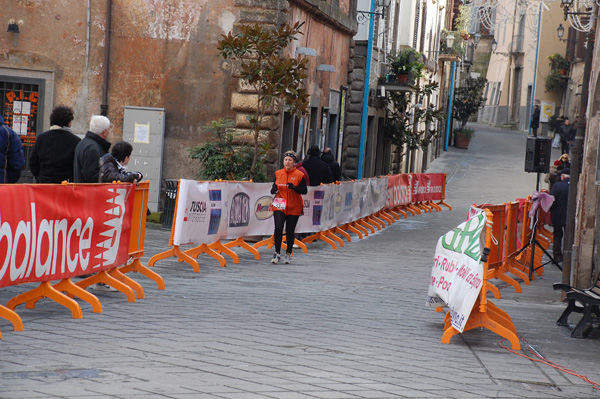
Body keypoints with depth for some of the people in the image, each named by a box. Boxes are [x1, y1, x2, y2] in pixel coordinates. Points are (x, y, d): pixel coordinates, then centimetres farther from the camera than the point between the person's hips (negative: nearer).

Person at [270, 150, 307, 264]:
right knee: (278, 228, -14)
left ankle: (288, 253, 21)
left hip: (293, 208, -1)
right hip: (279, 206, 1)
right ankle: (277, 253, -5)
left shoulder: (299, 175, -2)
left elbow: (305, 191, -4)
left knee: (290, 231, 3)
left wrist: (294, 187, -21)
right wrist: (273, 190, -9)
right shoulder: (278, 173, 6)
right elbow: (274, 188, 15)